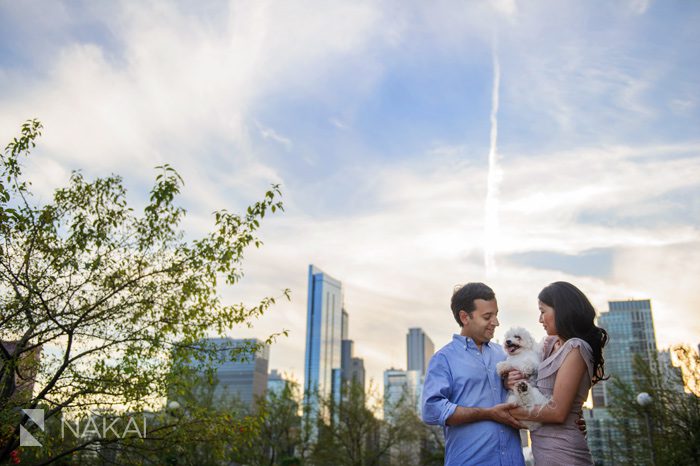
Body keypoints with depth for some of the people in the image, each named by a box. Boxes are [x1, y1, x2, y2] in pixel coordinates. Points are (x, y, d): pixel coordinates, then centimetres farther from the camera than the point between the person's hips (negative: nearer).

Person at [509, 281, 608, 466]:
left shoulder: (574, 348, -14)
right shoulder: (554, 344, 11)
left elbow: (557, 412, -18)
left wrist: (513, 412, -8)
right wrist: (514, 378, -4)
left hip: (560, 451, -8)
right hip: (546, 449, 8)